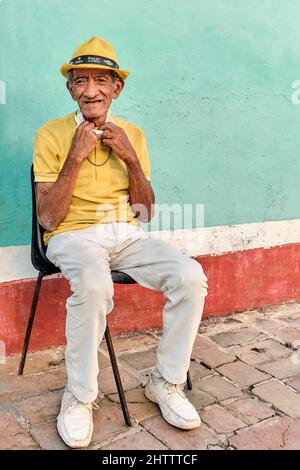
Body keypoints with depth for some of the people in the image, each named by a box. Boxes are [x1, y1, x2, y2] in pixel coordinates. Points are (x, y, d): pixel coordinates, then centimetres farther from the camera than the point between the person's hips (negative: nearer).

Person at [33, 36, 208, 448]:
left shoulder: (132, 134, 11)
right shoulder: (51, 134, -1)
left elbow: (145, 211, 6)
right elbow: (48, 218, -7)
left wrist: (130, 157, -8)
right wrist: (75, 158, -15)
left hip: (126, 235, 4)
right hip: (73, 234, -3)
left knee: (191, 276, -22)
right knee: (94, 287, -37)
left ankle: (166, 383, -2)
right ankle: (79, 397, -12)